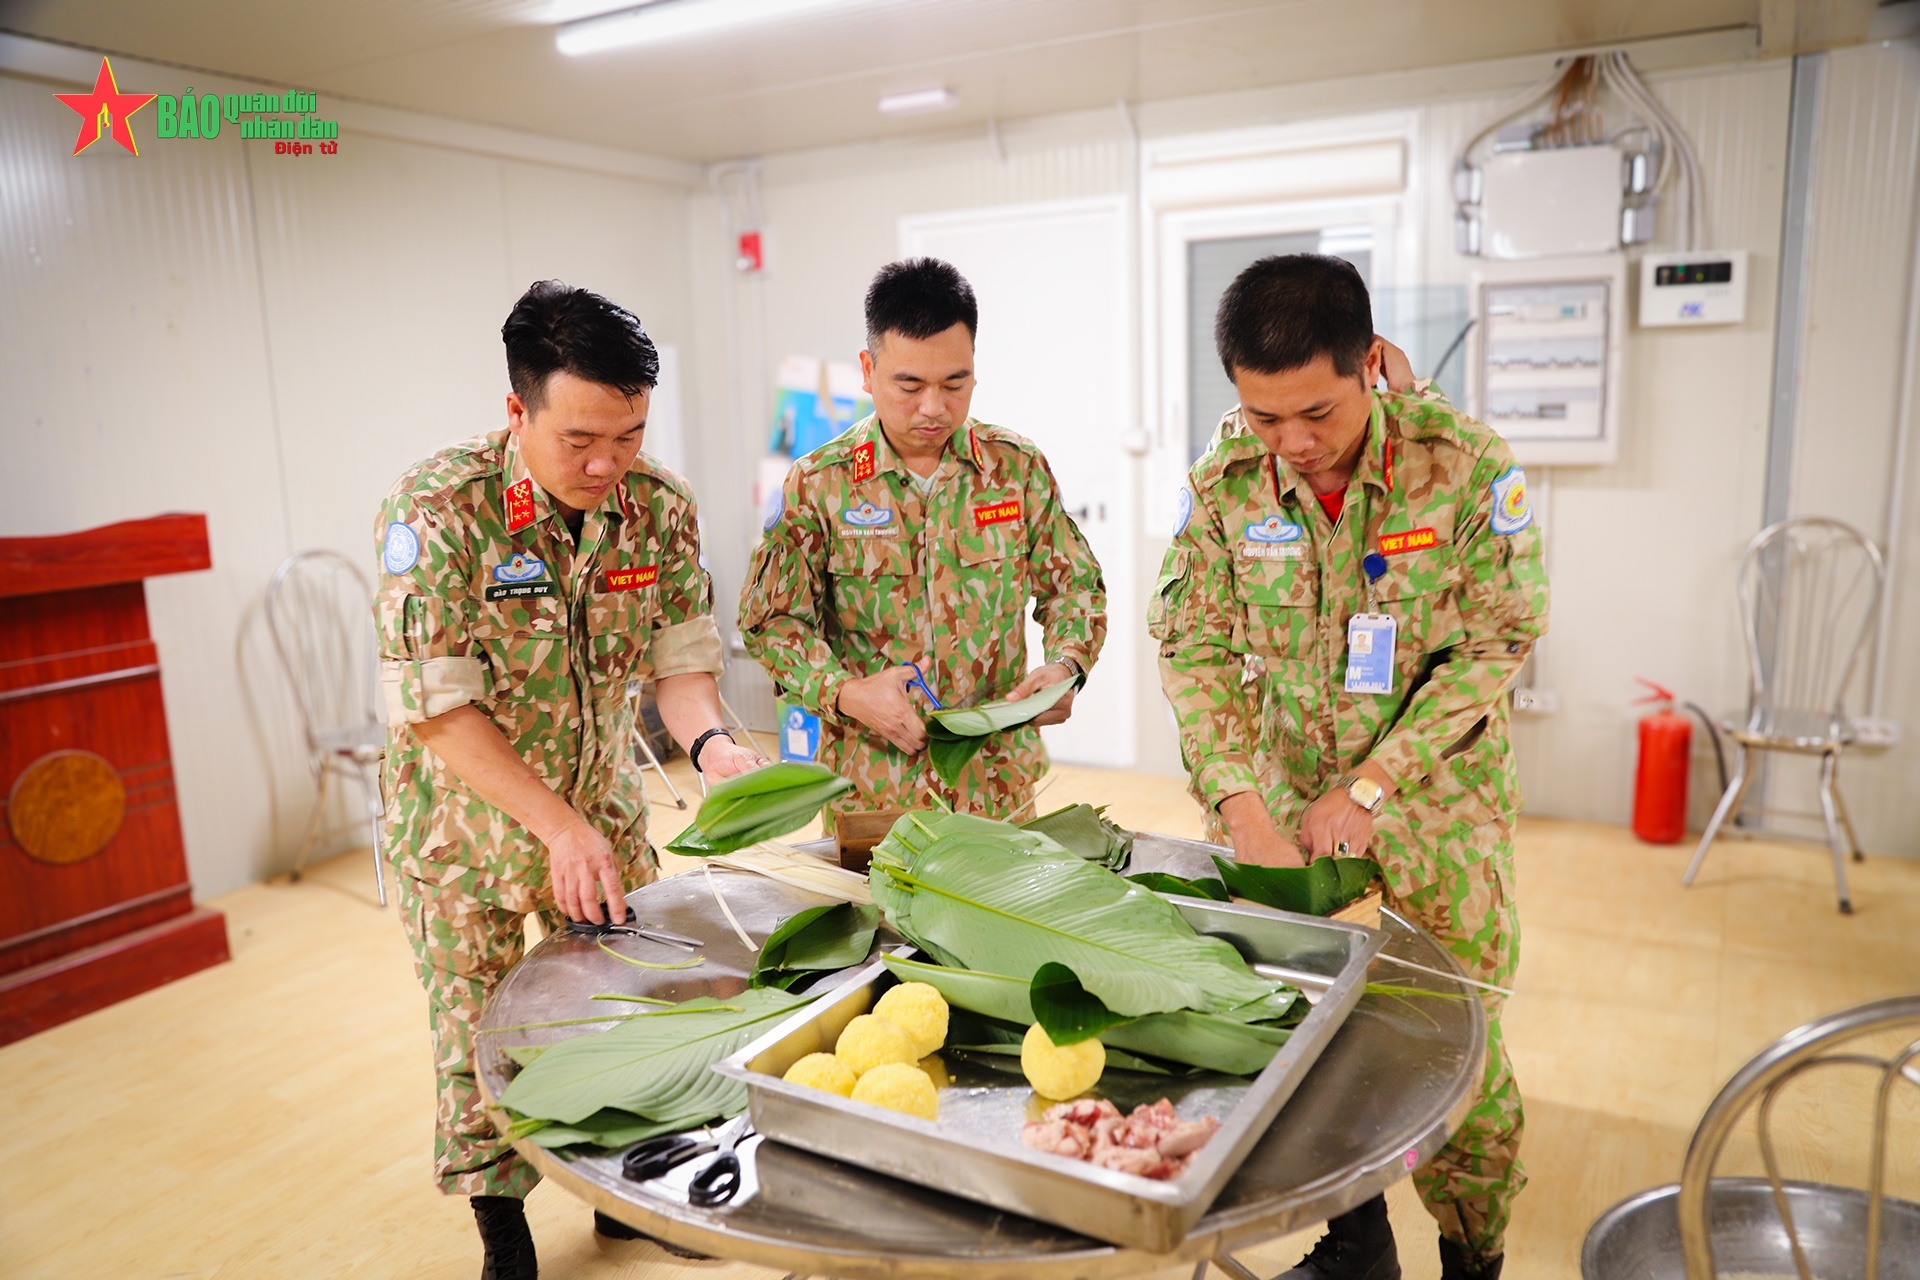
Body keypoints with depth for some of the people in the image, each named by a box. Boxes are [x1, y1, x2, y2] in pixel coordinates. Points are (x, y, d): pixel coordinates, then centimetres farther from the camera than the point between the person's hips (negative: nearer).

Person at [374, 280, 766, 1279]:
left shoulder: (659, 504, -12)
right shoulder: (436, 510, -25)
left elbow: (680, 657, -8)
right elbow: (436, 707, -26)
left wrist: (709, 742, -29)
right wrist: (559, 826, -30)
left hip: (606, 802, 4)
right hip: (467, 816, -3)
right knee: (479, 1037, 10)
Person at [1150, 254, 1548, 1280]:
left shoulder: (1466, 464, -18)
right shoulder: (1226, 477, -11)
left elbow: (1493, 645, -13)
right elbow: (1193, 642, -9)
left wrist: (1370, 788, -17)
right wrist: (1239, 803, -19)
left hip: (1438, 793, -2)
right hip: (1289, 792, 3)